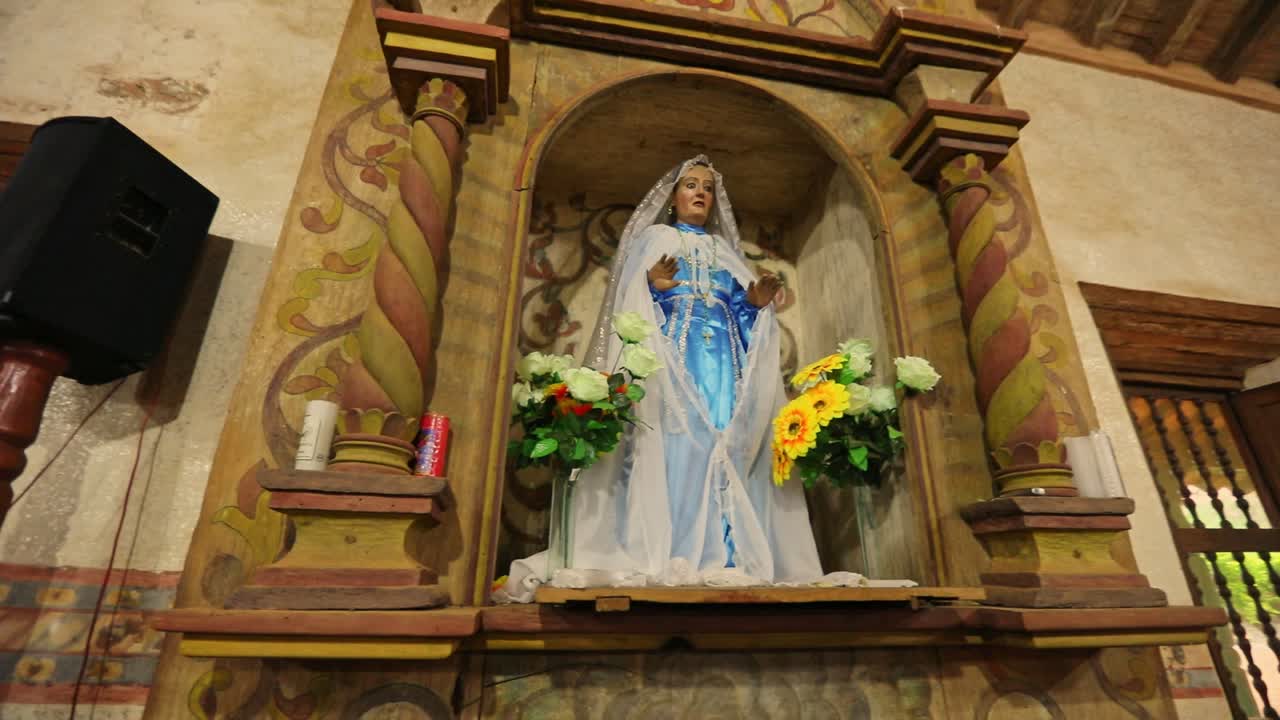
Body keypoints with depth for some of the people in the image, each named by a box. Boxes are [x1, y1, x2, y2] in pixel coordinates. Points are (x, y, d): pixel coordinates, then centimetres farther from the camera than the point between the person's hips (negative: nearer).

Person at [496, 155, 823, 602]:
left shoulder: (726, 249, 28)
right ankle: (672, 560, -16)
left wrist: (757, 303, -1)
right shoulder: (654, 238, 16)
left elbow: (741, 309, 20)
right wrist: (654, 287, -18)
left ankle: (727, 560, -6)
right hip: (672, 356, -4)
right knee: (676, 444, -16)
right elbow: (634, 299, 2)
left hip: (724, 359, 4)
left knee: (725, 445, -7)